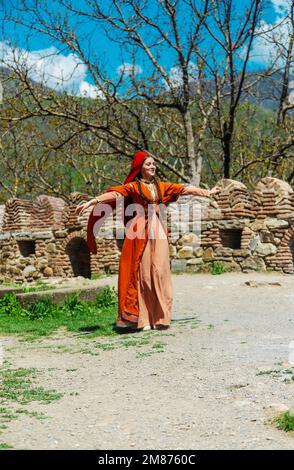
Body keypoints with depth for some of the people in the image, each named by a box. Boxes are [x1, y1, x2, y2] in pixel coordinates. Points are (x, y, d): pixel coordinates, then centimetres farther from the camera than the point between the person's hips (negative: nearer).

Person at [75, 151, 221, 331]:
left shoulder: (161, 186, 15)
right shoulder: (133, 186, 2)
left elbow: (184, 188, 22)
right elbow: (113, 194, -12)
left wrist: (207, 192, 30)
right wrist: (91, 201, -26)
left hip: (158, 232, 3)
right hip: (140, 233, -3)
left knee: (159, 271, -2)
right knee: (143, 273, -3)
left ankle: (160, 317, 3)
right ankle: (143, 318, 0)